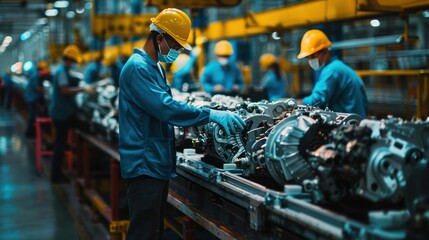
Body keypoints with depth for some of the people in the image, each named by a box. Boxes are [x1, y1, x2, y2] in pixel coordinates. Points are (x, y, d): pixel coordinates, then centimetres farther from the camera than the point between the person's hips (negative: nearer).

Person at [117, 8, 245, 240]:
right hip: (145, 165, -10)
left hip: (157, 163, 10)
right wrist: (211, 115, -27)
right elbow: (165, 107, -27)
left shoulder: (155, 67, 16)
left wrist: (205, 117, 14)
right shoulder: (138, 67, -16)